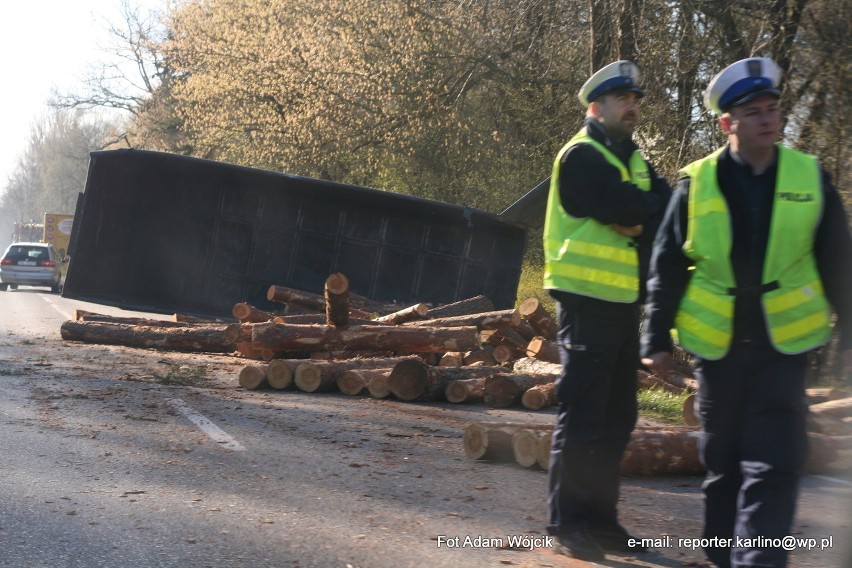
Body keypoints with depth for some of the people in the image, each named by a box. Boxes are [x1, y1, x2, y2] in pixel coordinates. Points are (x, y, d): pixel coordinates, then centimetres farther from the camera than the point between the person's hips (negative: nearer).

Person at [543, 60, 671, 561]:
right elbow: (629, 207, -20)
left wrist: (637, 218, -15)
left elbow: (662, 212, 2)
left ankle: (600, 515, 19)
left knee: (617, 417, 11)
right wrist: (656, 205, -3)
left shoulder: (635, 161, 18)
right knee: (583, 417, -7)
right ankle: (568, 521, -1)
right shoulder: (582, 156, -7)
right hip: (588, 300, -8)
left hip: (624, 303, 8)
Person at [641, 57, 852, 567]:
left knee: (773, 460, -7)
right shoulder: (697, 183, -1)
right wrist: (658, 340, 0)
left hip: (783, 339, 0)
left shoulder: (810, 179, 1)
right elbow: (667, 267, 3)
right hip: (716, 340, 1)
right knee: (723, 457, 11)